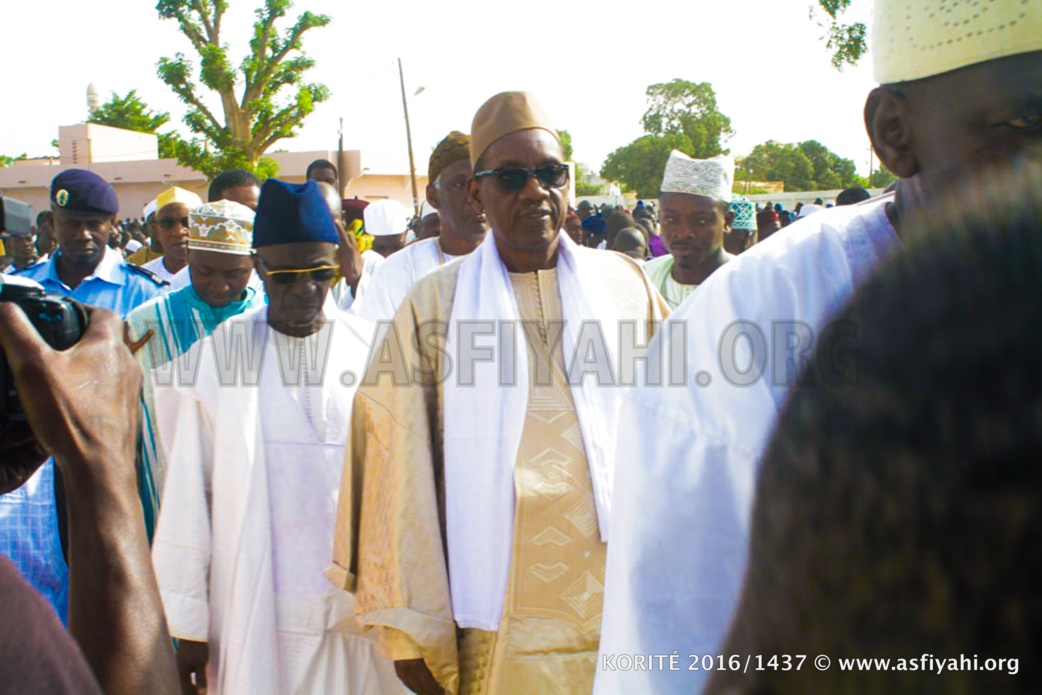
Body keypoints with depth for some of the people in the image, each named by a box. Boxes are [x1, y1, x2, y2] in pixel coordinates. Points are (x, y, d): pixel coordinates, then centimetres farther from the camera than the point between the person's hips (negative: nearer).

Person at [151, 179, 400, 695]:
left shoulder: (370, 351, 2)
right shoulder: (215, 357, 1)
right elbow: (187, 497, 3)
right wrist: (187, 625, 2)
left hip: (364, 615, 1)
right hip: (256, 623, 0)